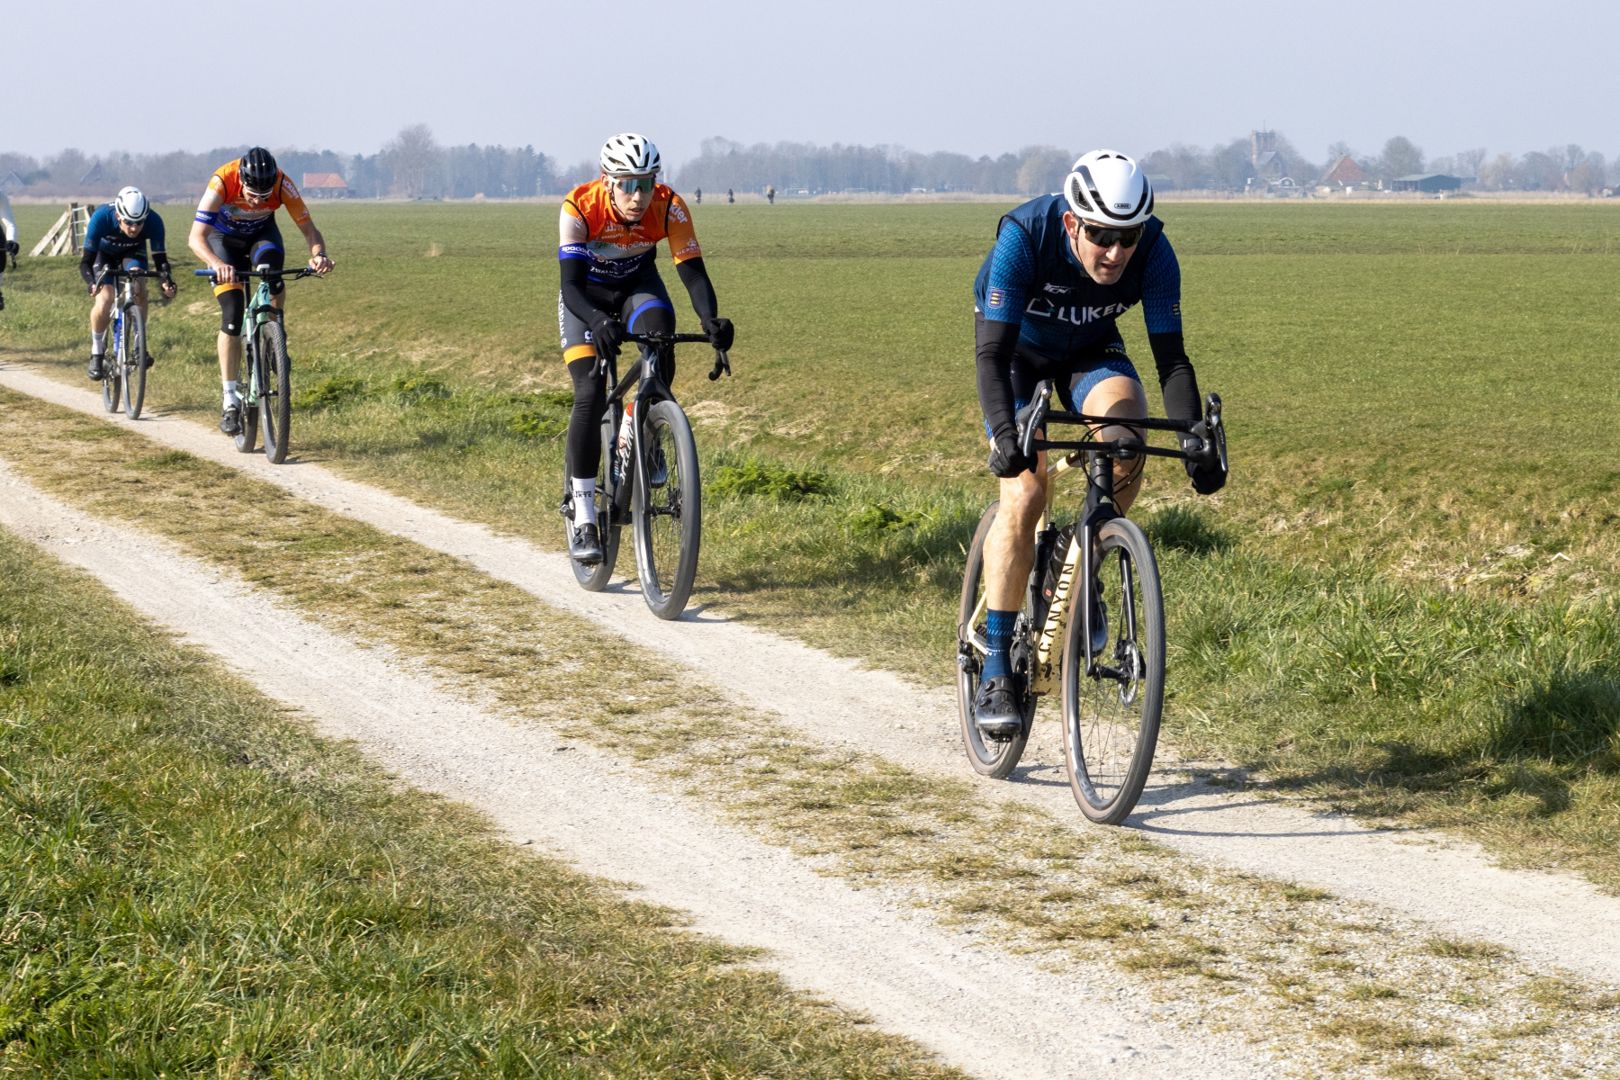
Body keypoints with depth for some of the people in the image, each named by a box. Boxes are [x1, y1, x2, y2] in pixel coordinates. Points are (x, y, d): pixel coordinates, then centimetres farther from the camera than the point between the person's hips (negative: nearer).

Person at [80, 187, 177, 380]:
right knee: (104, 299, -20)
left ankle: (140, 345, -9)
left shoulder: (153, 221, -35)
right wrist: (92, 283, -55)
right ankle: (96, 354, -1)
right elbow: (86, 261, -36)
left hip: (133, 251, 1)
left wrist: (166, 280, -49)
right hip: (104, 252, -1)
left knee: (138, 289, -25)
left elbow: (160, 257, -28)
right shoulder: (101, 217, -39)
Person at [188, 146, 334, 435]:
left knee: (271, 263, -34)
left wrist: (319, 254, -48)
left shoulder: (283, 185, -32)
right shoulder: (222, 182, -37)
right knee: (233, 315, -14)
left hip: (261, 233, 1)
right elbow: (196, 238, -41)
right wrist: (217, 264, -60)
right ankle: (230, 400, -8)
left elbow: (309, 228, -26)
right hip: (224, 236, -1)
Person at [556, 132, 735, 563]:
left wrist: (711, 320, -51)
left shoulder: (669, 208, -28)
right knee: (590, 394, -19)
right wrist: (599, 323, -59)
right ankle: (583, 518, -15)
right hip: (587, 294, -2)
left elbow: (693, 271, -31)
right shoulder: (580, 208, -33)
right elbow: (571, 283, -39)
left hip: (637, 283, 2)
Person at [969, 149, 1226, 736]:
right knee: (1024, 494, -19)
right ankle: (996, 671, -12)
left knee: (1124, 434, -30)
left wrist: (1194, 440, -39)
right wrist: (1005, 433, -52)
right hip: (1018, 352, -2)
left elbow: (1170, 356, -25)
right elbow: (993, 352, -36)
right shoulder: (1024, 236, -35)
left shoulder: (1153, 251, -28)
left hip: (1091, 353, 2)